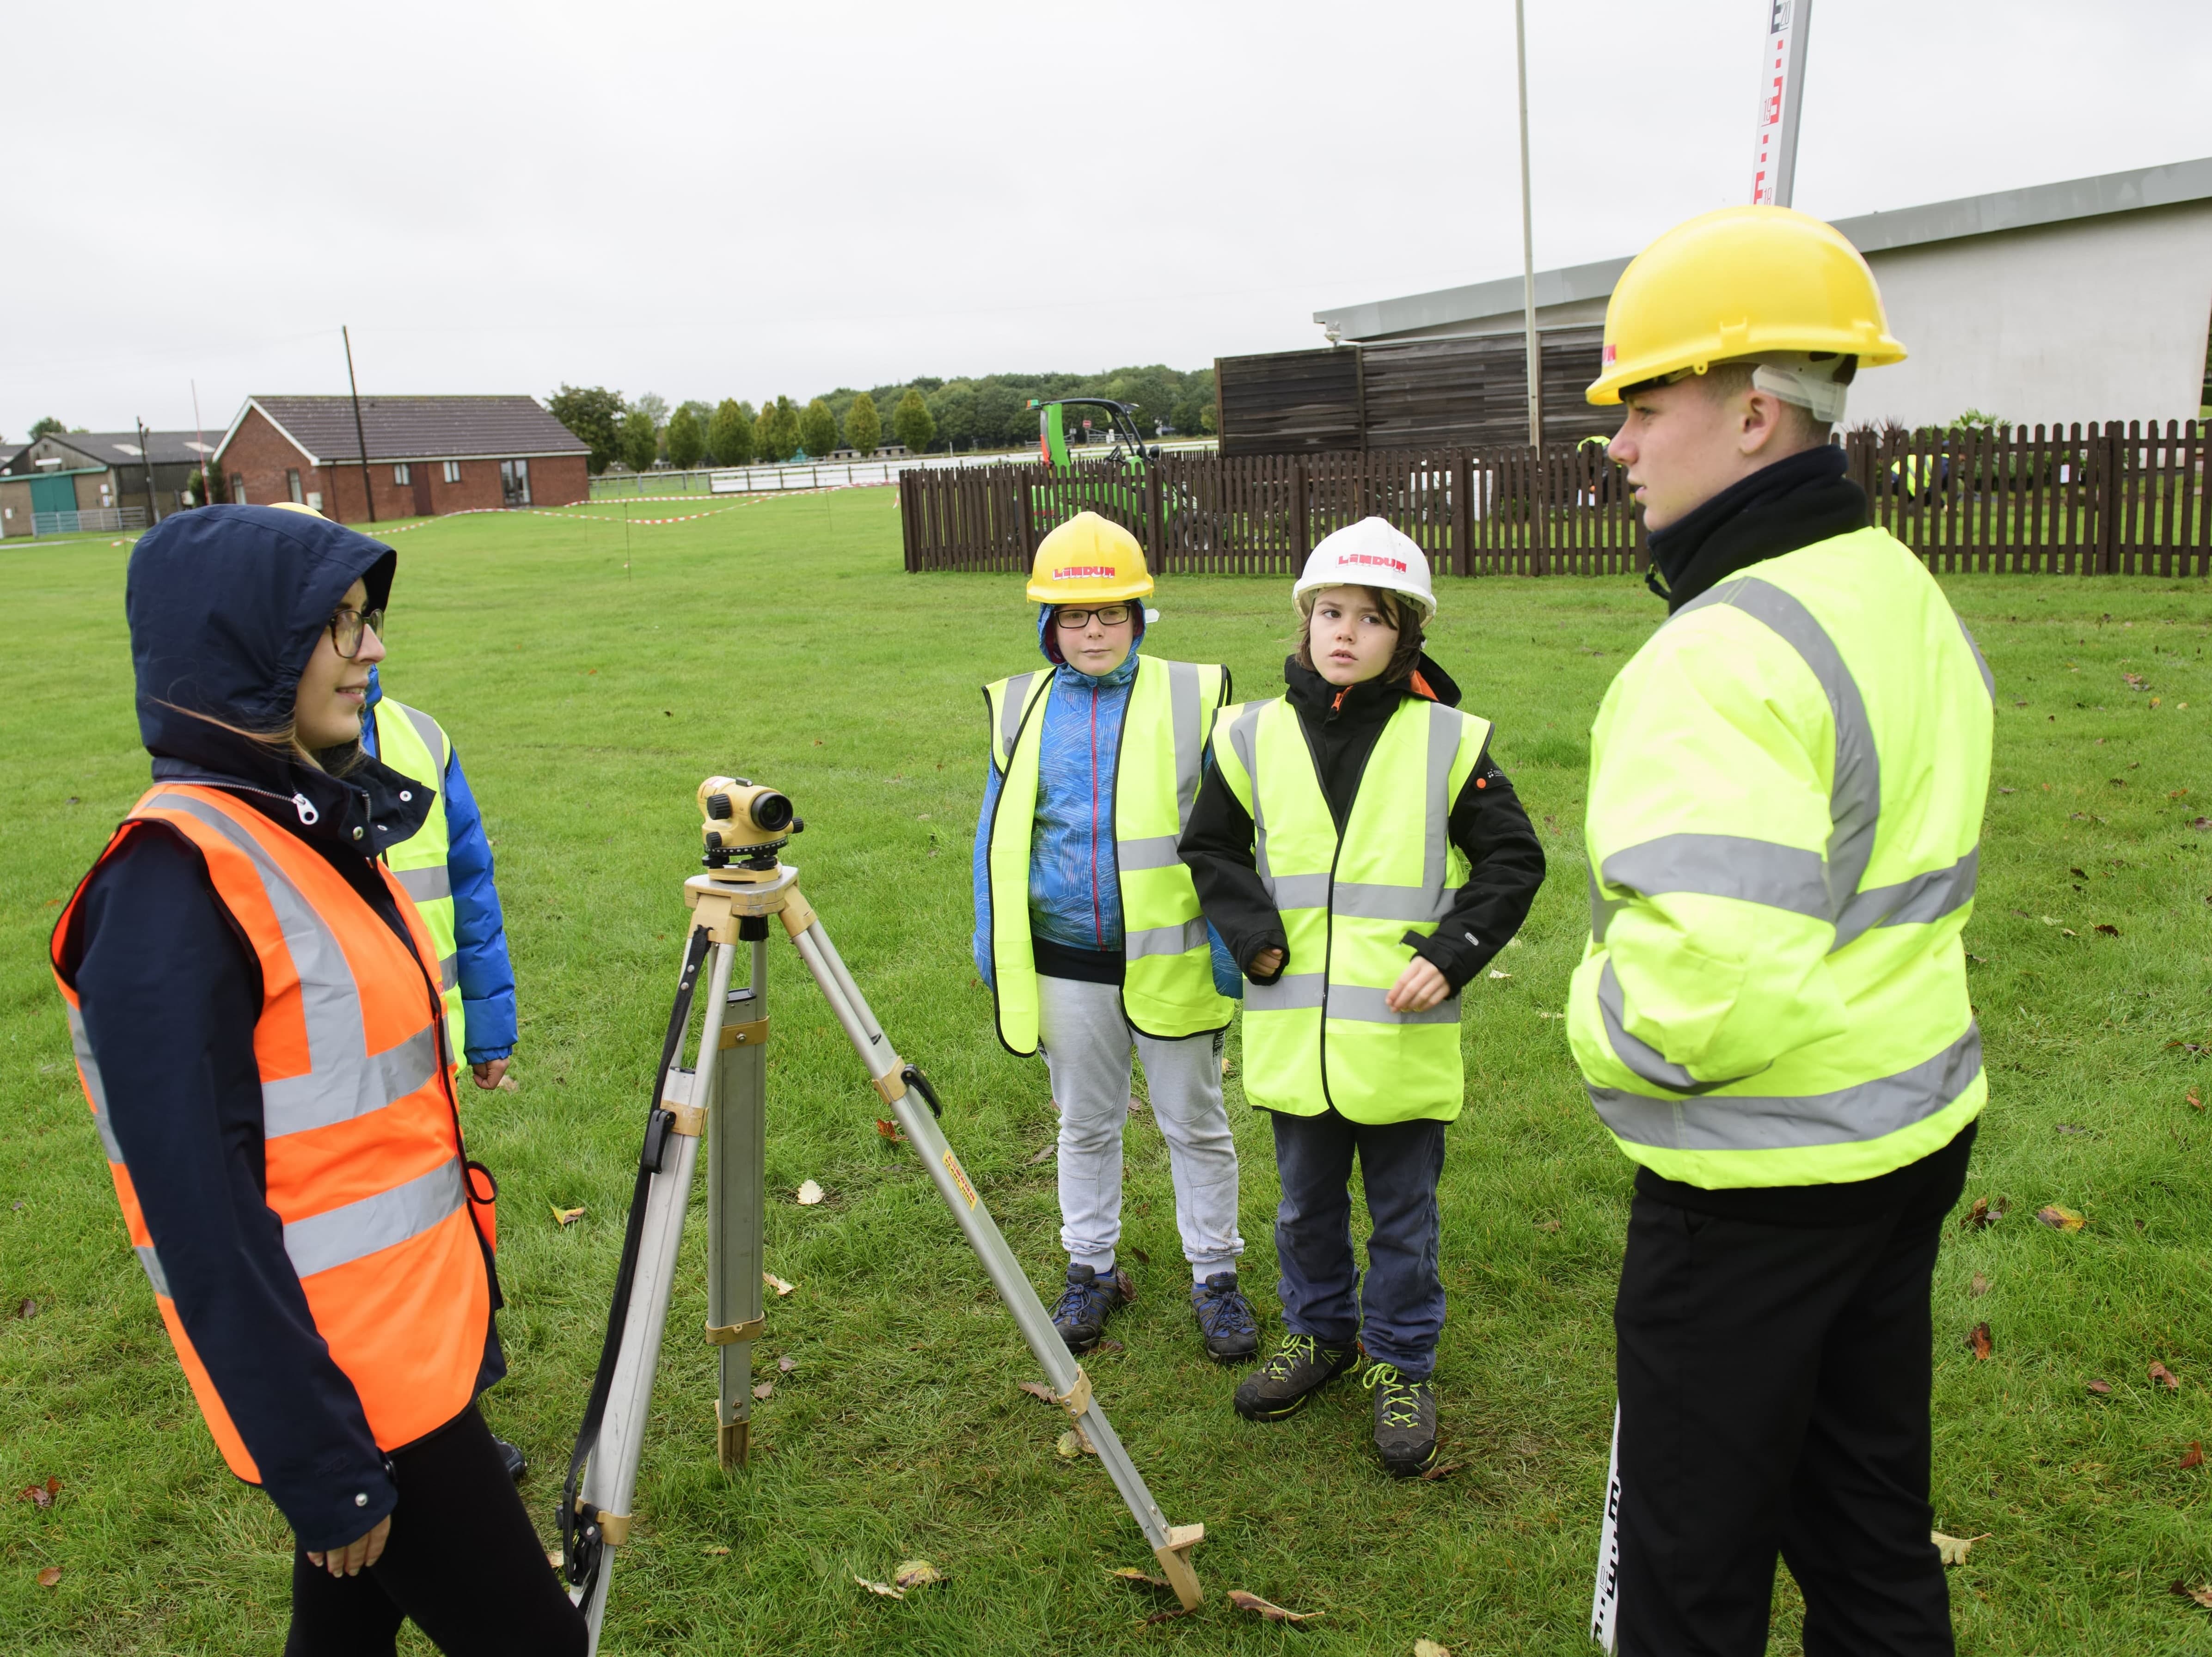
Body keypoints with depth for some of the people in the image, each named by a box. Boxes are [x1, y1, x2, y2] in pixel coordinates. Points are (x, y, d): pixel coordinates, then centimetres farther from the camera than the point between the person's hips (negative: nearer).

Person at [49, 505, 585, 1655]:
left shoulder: (317, 825, 5)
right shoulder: (177, 882, -21)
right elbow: (202, 1215, -21)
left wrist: (468, 1300, 18)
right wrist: (321, 1470, -17)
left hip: (422, 1334, 8)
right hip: (347, 1380, -8)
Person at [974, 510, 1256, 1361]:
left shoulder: (1190, 697, -5)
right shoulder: (1022, 709, 2)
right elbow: (997, 834, 9)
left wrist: (1234, 943, -6)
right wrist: (992, 944, 6)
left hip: (1170, 960, -2)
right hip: (1065, 964, 2)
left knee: (1195, 1124, 11)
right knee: (1085, 1123, 17)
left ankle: (1215, 1274, 28)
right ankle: (1092, 1268, 35)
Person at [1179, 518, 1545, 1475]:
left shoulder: (1448, 742, -6)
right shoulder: (1257, 735, 0)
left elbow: (1513, 861, 0)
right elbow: (1211, 849, 11)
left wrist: (1452, 955, -12)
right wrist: (1253, 936, -4)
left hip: (1403, 1035, -2)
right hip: (1293, 1031, 3)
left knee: (1403, 1215, 12)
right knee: (1307, 1203, 20)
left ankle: (1401, 1363, 32)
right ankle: (1319, 1332, 42)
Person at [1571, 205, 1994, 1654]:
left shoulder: (1725, 652, -26)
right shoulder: (1914, 603, 6)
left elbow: (1706, 974, -34)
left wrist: (1603, 1032, -14)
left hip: (1757, 1185, -9)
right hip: (1917, 1128, 9)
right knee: (1869, 1511, 24)